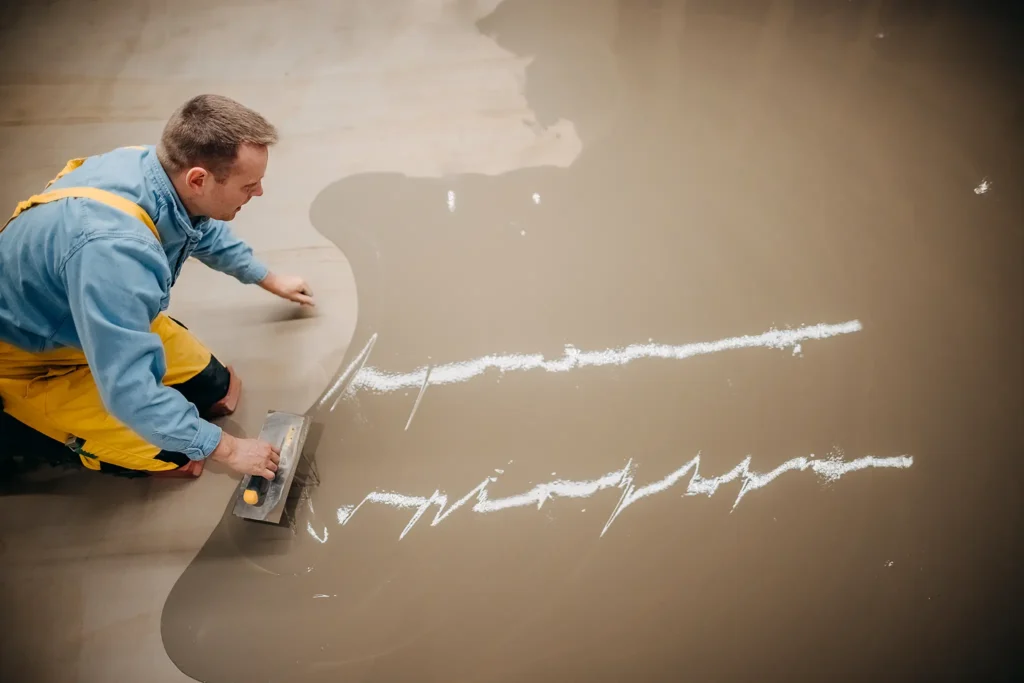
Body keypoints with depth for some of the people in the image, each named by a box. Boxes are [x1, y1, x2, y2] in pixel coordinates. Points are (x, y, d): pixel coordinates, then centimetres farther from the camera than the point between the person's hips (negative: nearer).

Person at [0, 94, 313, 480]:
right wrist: (227, 449, -25)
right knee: (178, 459, -8)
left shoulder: (158, 168, -17)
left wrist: (272, 281, 21)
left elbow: (207, 233, 8)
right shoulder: (113, 247, -42)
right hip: (31, 360, -7)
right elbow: (130, 392, -37)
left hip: (110, 323, 7)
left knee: (218, 394, 6)